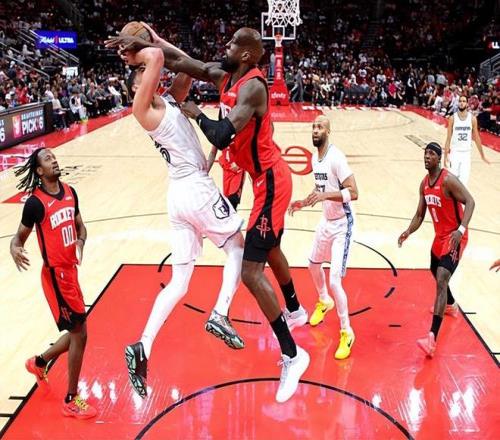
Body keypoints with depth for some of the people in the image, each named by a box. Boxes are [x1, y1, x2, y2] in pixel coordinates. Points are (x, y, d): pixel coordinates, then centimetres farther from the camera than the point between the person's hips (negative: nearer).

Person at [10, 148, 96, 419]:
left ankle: (39, 363, 44)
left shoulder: (70, 192, 5)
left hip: (70, 270, 7)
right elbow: (20, 236, -7)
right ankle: (71, 401, 11)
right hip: (55, 274, -7)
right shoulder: (35, 202, -15)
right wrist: (14, 250, -30)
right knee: (79, 334, -3)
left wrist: (80, 241, -7)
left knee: (76, 332, 18)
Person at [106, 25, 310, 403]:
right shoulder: (226, 77, 4)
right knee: (270, 250, 29)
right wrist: (143, 44, -5)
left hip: (270, 181, -11)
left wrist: (197, 115, -16)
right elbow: (182, 61, 7)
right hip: (267, 178, 11)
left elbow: (221, 137, -35)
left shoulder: (252, 87, -25)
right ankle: (295, 311, 53)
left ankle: (292, 356, 1)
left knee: (251, 272, -11)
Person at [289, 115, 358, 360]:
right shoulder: (315, 158, 4)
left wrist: (324, 195, -38)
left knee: (334, 280, -12)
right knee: (313, 264, 24)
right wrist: (304, 202, 7)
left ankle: (347, 333, 6)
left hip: (341, 224, -9)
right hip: (326, 221, 9)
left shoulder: (336, 158, -24)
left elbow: (353, 193, -29)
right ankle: (324, 301, 53)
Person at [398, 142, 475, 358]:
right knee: (436, 273, 28)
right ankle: (450, 305, 60)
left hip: (454, 237, -9)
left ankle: (432, 338, -26)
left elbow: (470, 202, -26)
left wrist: (461, 230, -39)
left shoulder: (448, 180, -19)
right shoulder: (424, 184, 5)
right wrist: (408, 231, -8)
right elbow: (420, 214, 10)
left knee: (441, 281, -21)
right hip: (439, 236, 9)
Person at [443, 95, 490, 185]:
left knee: (464, 180, -2)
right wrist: (446, 156, -8)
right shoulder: (453, 118, -4)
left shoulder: (472, 118, -1)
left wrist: (482, 155, 8)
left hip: (466, 153, 1)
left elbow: (476, 138, 6)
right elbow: (448, 138, -2)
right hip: (455, 152, -1)